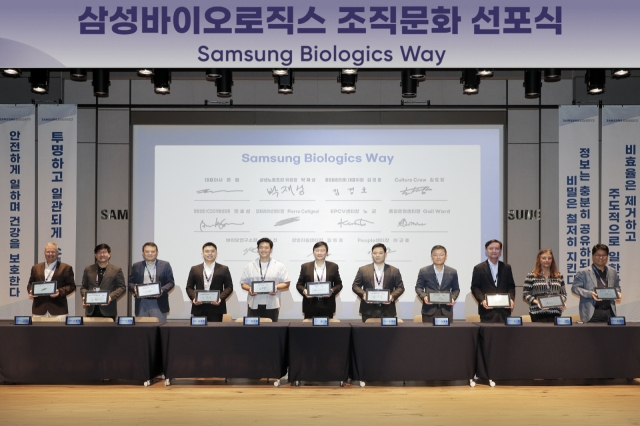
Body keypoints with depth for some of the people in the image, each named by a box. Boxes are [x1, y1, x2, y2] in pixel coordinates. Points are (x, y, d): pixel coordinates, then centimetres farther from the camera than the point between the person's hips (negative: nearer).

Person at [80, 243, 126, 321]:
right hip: (91, 310, 2)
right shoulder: (88, 269, 14)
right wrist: (85, 296, -5)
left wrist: (111, 296, -14)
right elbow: (84, 287, 16)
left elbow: (122, 287, 2)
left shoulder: (116, 270, 5)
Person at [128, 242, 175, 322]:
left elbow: (171, 282, 4)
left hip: (159, 304, -2)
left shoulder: (165, 265, 7)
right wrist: (134, 288, -11)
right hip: (141, 304, 2)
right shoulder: (136, 266, 13)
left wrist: (162, 290, -14)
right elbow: (130, 283, 12)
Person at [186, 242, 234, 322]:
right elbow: (189, 287, 12)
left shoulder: (224, 269, 8)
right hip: (199, 308, 1)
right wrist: (194, 298, -7)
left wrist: (220, 298, -11)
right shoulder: (194, 269, 12)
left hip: (216, 307, -1)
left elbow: (229, 287, 5)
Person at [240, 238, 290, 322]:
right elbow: (243, 283, 10)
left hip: (271, 305, -1)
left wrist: (276, 287, -13)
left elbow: (286, 283, 6)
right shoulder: (249, 266, 10)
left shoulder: (279, 266, 6)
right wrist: (249, 289, -11)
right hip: (254, 305, 1)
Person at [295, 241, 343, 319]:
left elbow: (339, 284, 9)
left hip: (327, 306, 0)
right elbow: (299, 284, 9)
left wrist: (332, 291, -11)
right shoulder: (305, 267, 7)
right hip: (310, 305, 0)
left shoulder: (333, 267, 7)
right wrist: (304, 291, -12)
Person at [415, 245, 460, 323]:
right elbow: (418, 287, 8)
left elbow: (456, 289, 14)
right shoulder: (424, 271, 5)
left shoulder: (453, 272, 8)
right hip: (429, 310, -1)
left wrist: (453, 298, -6)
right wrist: (424, 296, -11)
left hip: (446, 311, 1)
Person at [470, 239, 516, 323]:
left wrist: (511, 299, -4)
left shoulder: (506, 268, 13)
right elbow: (475, 288, 1)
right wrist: (482, 300, -14)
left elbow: (511, 286, 14)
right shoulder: (478, 268, 4)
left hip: (504, 309, 3)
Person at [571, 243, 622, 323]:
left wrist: (618, 293, 3)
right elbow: (575, 288, -2)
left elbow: (616, 287, 26)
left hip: (609, 312, 4)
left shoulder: (613, 272, 16)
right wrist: (590, 294, -16)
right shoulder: (583, 272, 0)